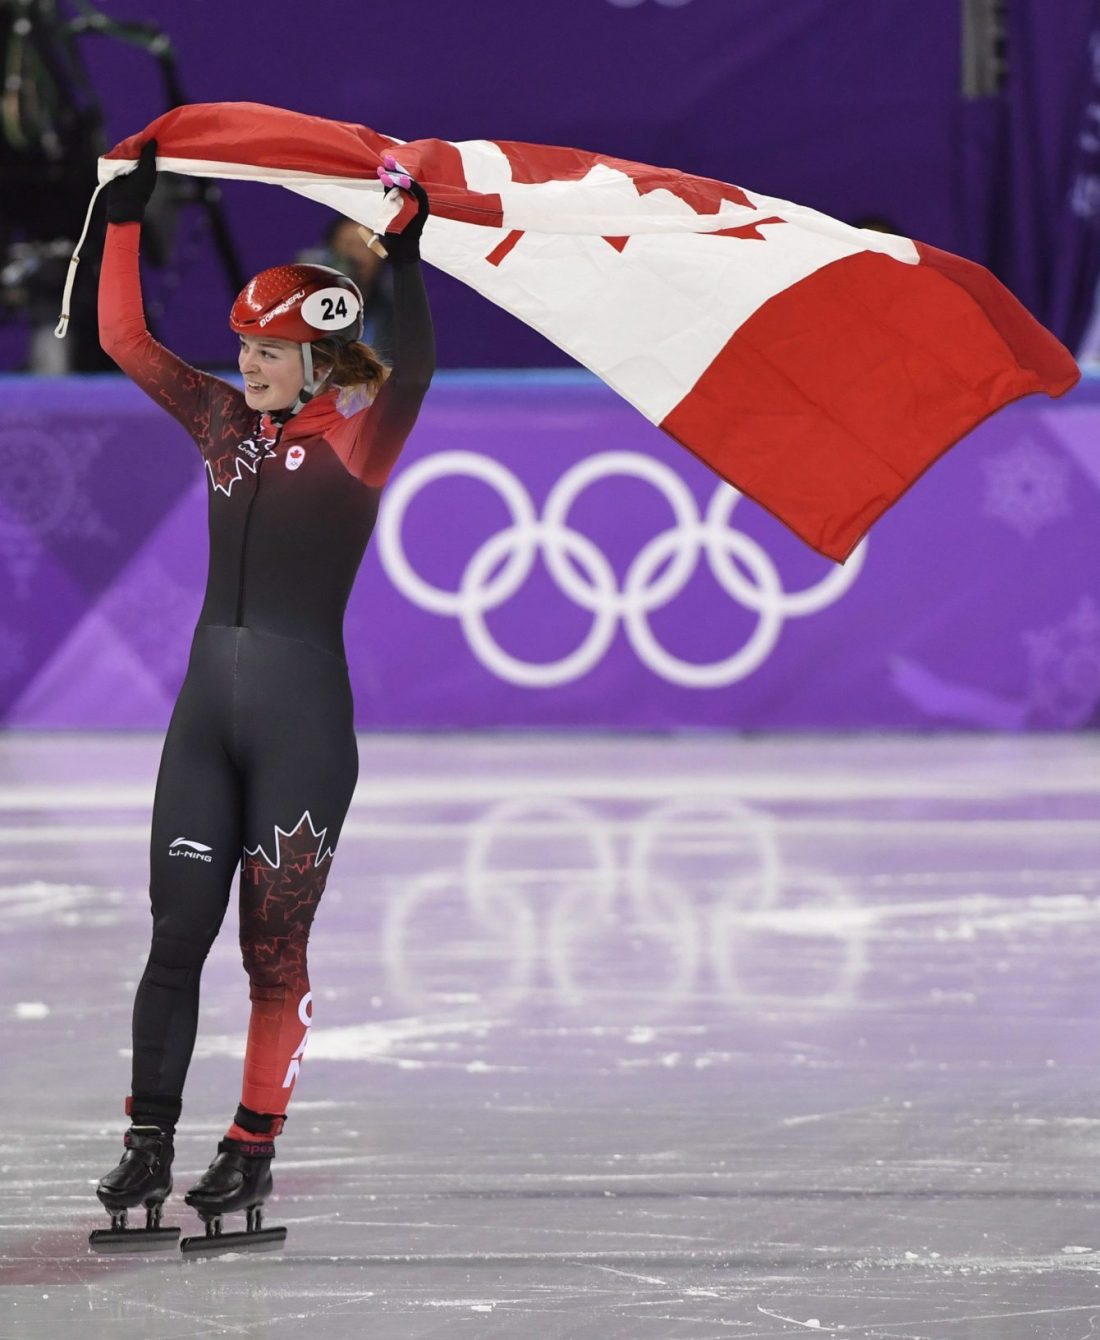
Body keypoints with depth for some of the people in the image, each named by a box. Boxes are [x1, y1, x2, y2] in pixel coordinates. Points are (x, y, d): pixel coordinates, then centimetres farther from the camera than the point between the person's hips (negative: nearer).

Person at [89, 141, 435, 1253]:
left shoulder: (356, 438, -3)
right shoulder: (225, 424, 11)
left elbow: (410, 372, -21)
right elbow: (125, 340, 16)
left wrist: (404, 257, -27)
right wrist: (126, 219, 12)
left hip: (304, 713, -5)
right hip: (208, 701, 5)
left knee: (273, 943, 0)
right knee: (176, 925, 1)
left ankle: (252, 1151, 7)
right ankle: (147, 1147, 3)